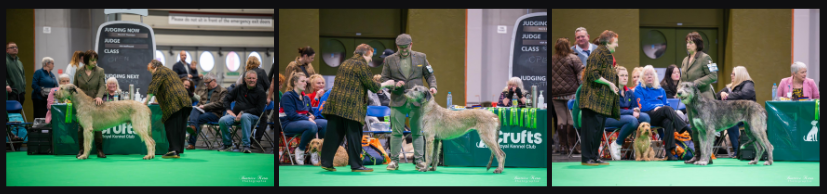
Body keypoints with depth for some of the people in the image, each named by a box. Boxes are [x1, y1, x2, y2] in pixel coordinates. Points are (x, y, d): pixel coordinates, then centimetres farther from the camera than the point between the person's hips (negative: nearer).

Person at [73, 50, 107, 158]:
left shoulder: (100, 71, 1)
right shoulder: (78, 72, 5)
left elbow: (102, 86, -8)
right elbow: (75, 87, 12)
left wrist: (99, 96, -25)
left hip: (95, 103, -1)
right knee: (81, 127, 0)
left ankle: (100, 150, 3)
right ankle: (81, 150, 8)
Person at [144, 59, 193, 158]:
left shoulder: (159, 72, 3)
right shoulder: (171, 72, 31)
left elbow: (153, 88, -10)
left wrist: (146, 101, -13)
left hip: (173, 103, -9)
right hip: (184, 101, 9)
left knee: (171, 126, -8)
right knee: (179, 127, 8)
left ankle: (173, 150, -15)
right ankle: (178, 151, 9)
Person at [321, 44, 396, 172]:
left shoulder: (345, 63, 20)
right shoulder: (361, 65, -5)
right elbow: (372, 85, -7)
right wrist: (386, 84, 10)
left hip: (335, 103, 7)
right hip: (351, 106, -7)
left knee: (333, 134, 7)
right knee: (354, 134, -2)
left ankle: (326, 162, 6)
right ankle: (356, 165, 2)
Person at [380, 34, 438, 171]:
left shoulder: (421, 57, 9)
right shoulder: (389, 60, 6)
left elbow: (429, 75, 13)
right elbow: (384, 79, 7)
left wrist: (433, 86, -5)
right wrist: (394, 84, -11)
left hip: (416, 101, 0)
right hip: (398, 101, 0)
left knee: (417, 132, 3)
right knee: (396, 132, 1)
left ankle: (419, 160, 9)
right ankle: (394, 160, 8)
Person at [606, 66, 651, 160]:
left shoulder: (629, 92, 14)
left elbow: (635, 107, 19)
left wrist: (636, 110, -7)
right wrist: (631, 112, -20)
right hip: (611, 118, -7)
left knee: (645, 117, -21)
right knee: (632, 120, -36)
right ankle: (616, 145, -18)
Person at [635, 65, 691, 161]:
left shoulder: (660, 90, 28)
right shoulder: (639, 90, 13)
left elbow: (666, 104, 20)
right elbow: (642, 106, -1)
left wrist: (660, 107, -3)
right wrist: (655, 107, -11)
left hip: (661, 117, 4)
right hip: (649, 116, -4)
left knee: (668, 122, -35)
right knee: (667, 109, -33)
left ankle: (669, 152, -43)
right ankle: (685, 128, -48)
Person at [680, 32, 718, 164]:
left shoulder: (705, 58, -7)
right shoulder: (685, 60, 16)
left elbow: (713, 76, -13)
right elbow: (682, 78, 25)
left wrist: (697, 83, -19)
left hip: (703, 98, -8)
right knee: (694, 127, 9)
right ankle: (697, 155, 15)